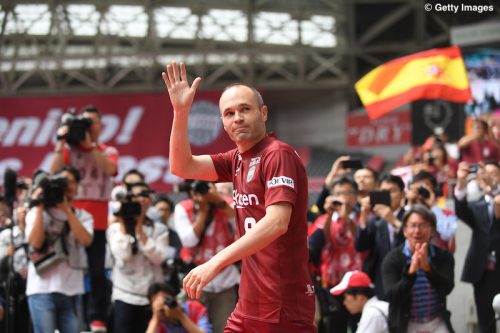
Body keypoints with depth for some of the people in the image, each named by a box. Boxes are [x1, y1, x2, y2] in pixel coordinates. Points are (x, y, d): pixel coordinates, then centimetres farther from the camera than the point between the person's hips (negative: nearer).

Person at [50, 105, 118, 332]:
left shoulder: (108, 152, 11)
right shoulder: (69, 150, 9)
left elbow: (110, 169, -12)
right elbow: (54, 172, -7)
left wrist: (90, 144, -13)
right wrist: (61, 143, -9)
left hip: (96, 221, 0)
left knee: (96, 271, -2)